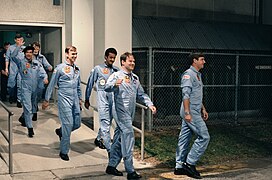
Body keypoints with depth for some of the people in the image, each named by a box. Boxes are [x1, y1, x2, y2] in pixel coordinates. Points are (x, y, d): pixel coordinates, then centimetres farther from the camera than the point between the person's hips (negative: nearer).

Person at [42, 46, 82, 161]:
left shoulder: (77, 69, 12)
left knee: (77, 123, 7)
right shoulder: (60, 68, -6)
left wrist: (80, 98, 23)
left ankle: (60, 131, 37)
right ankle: (64, 151, 4)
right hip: (64, 99, -6)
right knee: (68, 124, -9)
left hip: (75, 99, 6)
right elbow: (51, 85, -2)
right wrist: (46, 100, -1)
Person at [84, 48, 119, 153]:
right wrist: (87, 99, 10)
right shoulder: (97, 69, 2)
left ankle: (98, 139, 39)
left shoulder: (116, 70, 12)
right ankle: (109, 150, -11)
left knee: (108, 122, 15)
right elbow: (90, 84, 7)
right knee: (105, 123, -10)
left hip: (113, 98, 5)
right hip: (102, 98, -5)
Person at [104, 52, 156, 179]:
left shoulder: (135, 78, 18)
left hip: (130, 113, 8)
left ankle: (111, 166, 23)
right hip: (121, 111, -7)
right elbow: (107, 87, -22)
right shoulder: (116, 76, -5)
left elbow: (141, 94, 21)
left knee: (119, 138, 13)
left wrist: (150, 104, 6)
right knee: (128, 137, -13)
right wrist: (114, 84, -44)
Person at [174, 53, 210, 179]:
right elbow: (185, 95, -19)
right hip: (190, 112, -9)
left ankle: (179, 166, 15)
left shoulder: (197, 75, 19)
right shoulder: (188, 74, -12)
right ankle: (190, 163, -3)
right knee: (204, 137, -8)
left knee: (184, 139, 10)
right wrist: (187, 113, -23)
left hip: (194, 112, 9)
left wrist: (203, 109, 23)